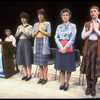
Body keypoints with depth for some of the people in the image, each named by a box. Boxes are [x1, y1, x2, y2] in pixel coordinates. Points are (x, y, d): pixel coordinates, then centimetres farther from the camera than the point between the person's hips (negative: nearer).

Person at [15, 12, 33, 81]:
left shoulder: (30, 27, -1)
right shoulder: (19, 27, 13)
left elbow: (29, 36, -9)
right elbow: (16, 36, 8)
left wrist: (24, 31, -15)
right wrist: (20, 31, -7)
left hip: (26, 43, -5)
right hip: (20, 43, 5)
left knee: (28, 60, -3)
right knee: (22, 60, 8)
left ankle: (29, 75, 7)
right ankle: (25, 74, 18)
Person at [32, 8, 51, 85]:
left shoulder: (47, 23, 1)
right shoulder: (35, 24, 14)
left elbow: (49, 34, -7)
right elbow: (33, 35, 12)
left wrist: (41, 30, -7)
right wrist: (37, 31, -5)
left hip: (44, 43, -5)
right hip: (37, 43, 5)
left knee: (44, 62, -3)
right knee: (39, 62, 6)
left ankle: (45, 78, 8)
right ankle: (41, 77, 16)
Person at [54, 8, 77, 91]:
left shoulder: (73, 26, 1)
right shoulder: (59, 26, 10)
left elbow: (72, 38, -8)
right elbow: (56, 38, 1)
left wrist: (65, 47, -15)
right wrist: (61, 47, -13)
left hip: (69, 48, -3)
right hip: (60, 48, 3)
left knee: (68, 67, 3)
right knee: (61, 66, 8)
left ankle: (67, 83, 16)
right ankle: (62, 83, 19)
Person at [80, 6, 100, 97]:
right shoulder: (87, 24, 9)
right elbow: (83, 36, 2)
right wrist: (90, 30, -8)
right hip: (88, 46, 2)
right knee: (87, 68, 6)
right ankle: (88, 86, 21)